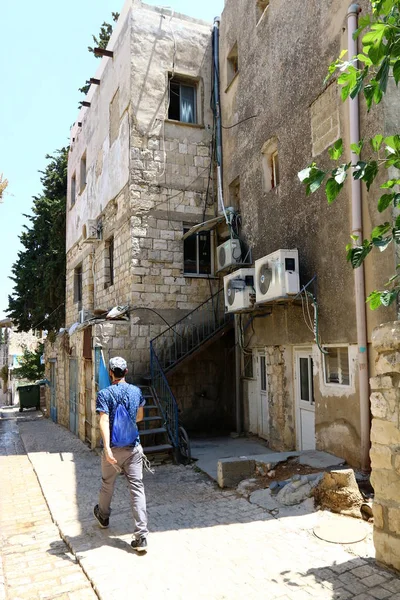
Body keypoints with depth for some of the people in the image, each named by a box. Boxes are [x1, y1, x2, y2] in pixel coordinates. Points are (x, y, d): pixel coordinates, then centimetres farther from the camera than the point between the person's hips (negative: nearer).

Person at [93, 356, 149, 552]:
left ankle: (103, 516, 47)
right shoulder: (136, 391, 2)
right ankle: (141, 536, -4)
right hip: (133, 448, 2)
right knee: (137, 488, 1)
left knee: (107, 484, 22)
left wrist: (107, 448, -30)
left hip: (113, 449, -2)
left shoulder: (105, 394, -10)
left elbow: (104, 421, -22)